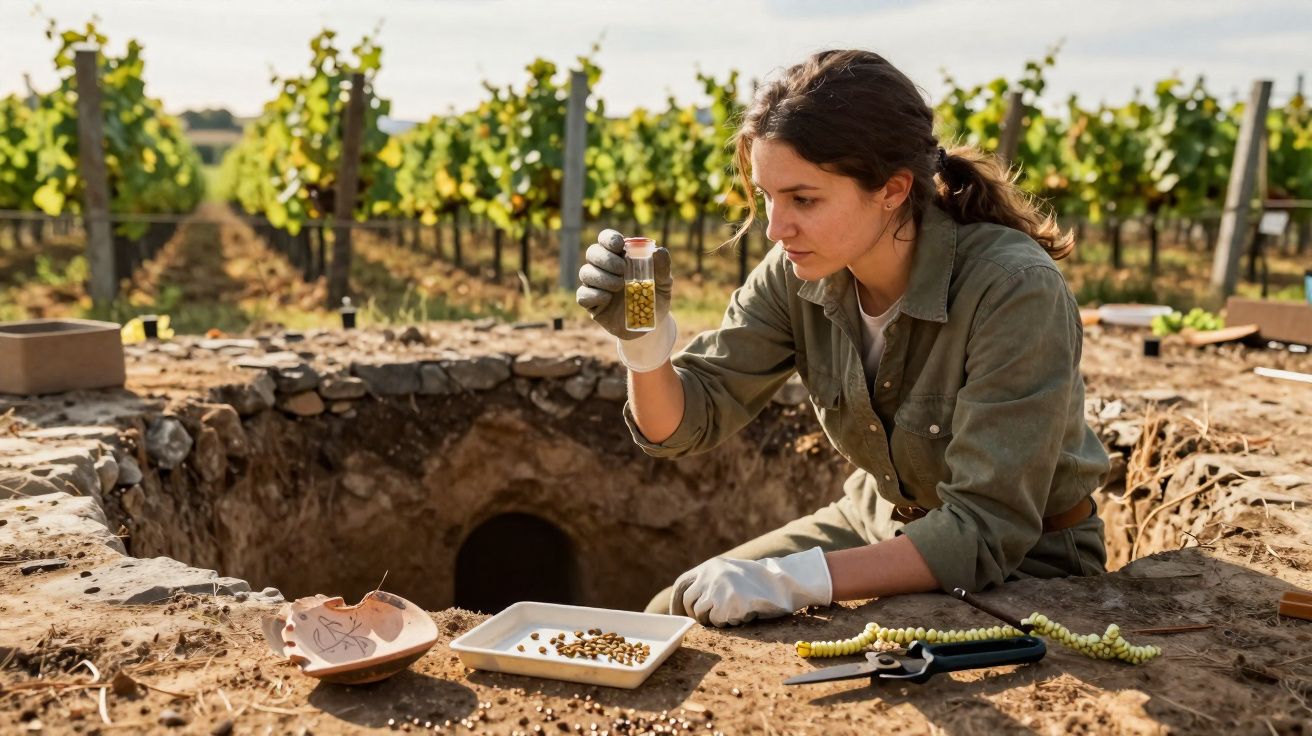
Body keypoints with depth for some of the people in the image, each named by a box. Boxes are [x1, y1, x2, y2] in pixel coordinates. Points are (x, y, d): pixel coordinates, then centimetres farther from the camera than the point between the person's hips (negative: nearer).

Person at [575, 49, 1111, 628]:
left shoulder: (1013, 292, -30)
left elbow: (985, 532, -31)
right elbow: (686, 422, -10)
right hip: (881, 521, 5)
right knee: (675, 618, 0)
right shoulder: (797, 275, -13)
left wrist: (792, 582, -39)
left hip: (1027, 563, -5)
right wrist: (644, 339, -31)